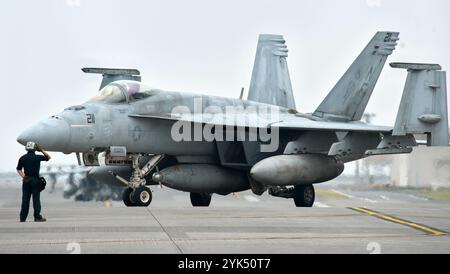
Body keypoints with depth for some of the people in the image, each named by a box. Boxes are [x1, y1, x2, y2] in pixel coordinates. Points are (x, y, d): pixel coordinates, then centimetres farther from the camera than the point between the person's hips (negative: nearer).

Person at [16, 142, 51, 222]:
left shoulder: (22, 158, 4)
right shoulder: (37, 157, -6)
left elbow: (19, 169, 6)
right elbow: (48, 157, 9)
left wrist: (23, 176, -1)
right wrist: (41, 150, 10)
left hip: (26, 181, 3)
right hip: (35, 180, -3)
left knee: (25, 199, 6)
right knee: (36, 199, 0)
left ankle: (23, 218, 6)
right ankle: (37, 217, -1)